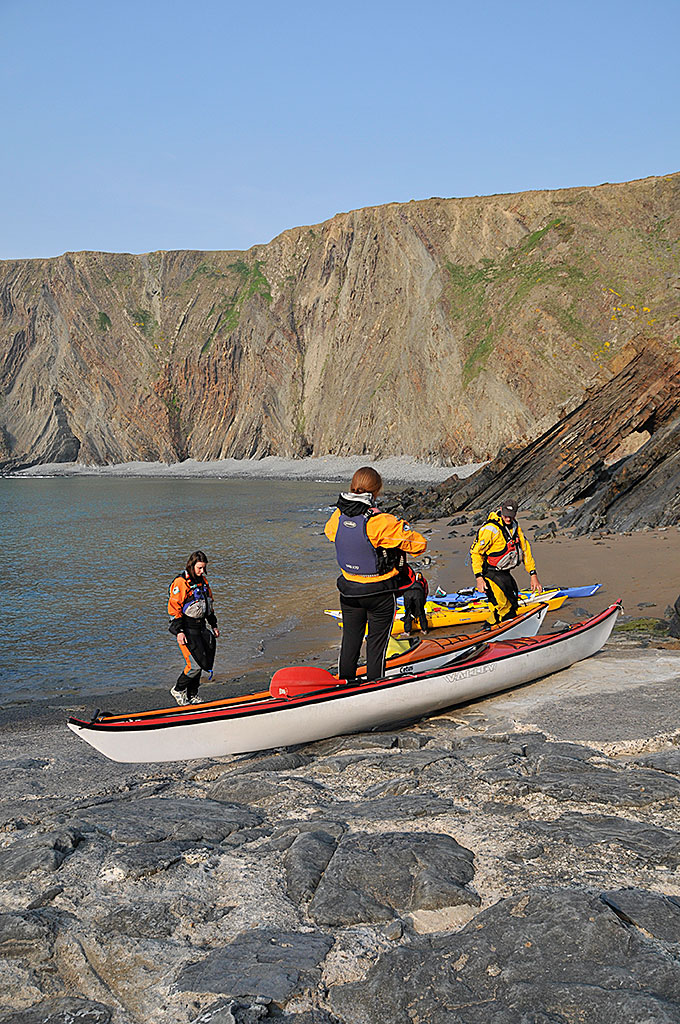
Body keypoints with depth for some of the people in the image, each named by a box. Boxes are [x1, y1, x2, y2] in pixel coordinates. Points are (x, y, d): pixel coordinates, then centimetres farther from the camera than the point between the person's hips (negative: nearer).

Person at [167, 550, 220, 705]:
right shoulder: (180, 583, -13)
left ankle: (192, 695, 21)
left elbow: (209, 604, 24)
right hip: (187, 630, -8)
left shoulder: (203, 581, 12)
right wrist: (179, 631, -19)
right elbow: (174, 608, -15)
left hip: (200, 627, 8)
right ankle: (178, 690, 9)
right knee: (195, 664, -12)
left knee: (202, 662, 8)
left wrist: (214, 625, 23)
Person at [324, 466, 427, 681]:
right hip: (380, 593, -5)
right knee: (376, 642, 10)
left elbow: (329, 531, 17)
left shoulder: (338, 517, -8)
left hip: (349, 591, 5)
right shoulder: (381, 522, -24)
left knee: (350, 639, 19)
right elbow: (419, 544, -18)